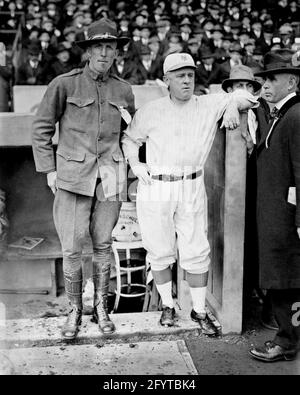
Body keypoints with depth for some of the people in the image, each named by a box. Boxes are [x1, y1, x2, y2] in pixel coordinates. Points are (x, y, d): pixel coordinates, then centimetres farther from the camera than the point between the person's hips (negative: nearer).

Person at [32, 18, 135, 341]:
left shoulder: (123, 90, 7)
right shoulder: (64, 84, -3)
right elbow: (42, 128, 2)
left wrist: (131, 165, 12)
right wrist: (49, 169, -2)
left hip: (110, 176, 3)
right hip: (73, 176, -2)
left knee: (103, 245, 9)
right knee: (71, 249, -1)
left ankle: (101, 308, 25)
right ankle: (75, 310, 18)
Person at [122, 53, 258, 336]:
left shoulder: (209, 106, 2)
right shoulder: (150, 112, 2)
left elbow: (247, 97, 8)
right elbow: (129, 138, 16)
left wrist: (233, 106, -13)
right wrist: (134, 163, 0)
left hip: (192, 189, 0)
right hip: (155, 189, 0)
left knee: (196, 253, 2)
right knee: (160, 251, 8)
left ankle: (200, 310, 18)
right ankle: (167, 305, 26)